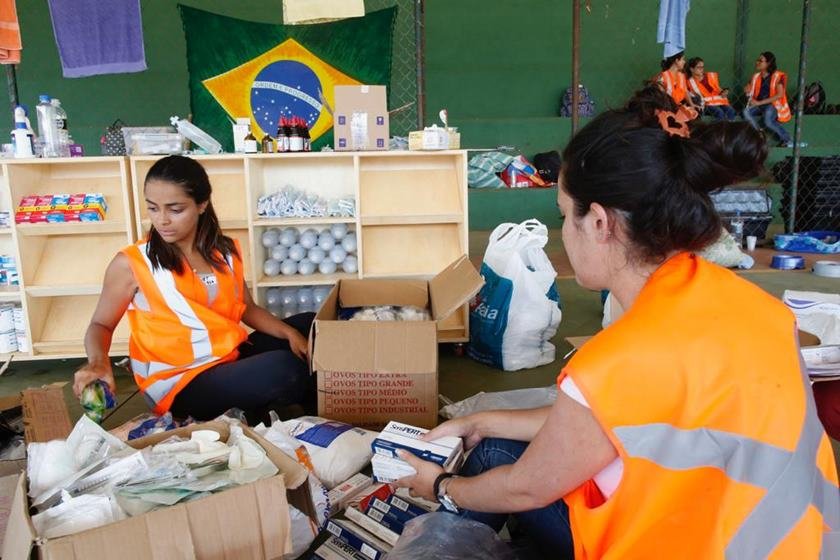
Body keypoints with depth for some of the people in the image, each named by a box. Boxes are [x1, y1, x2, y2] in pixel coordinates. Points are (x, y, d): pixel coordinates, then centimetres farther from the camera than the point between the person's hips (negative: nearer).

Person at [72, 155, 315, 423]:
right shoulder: (130, 263, -8)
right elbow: (101, 324, 2)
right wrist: (98, 361, -20)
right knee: (283, 370, -28)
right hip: (180, 383, -6)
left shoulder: (226, 251, 5)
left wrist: (289, 332, -3)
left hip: (234, 357, 7)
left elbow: (247, 309, 12)